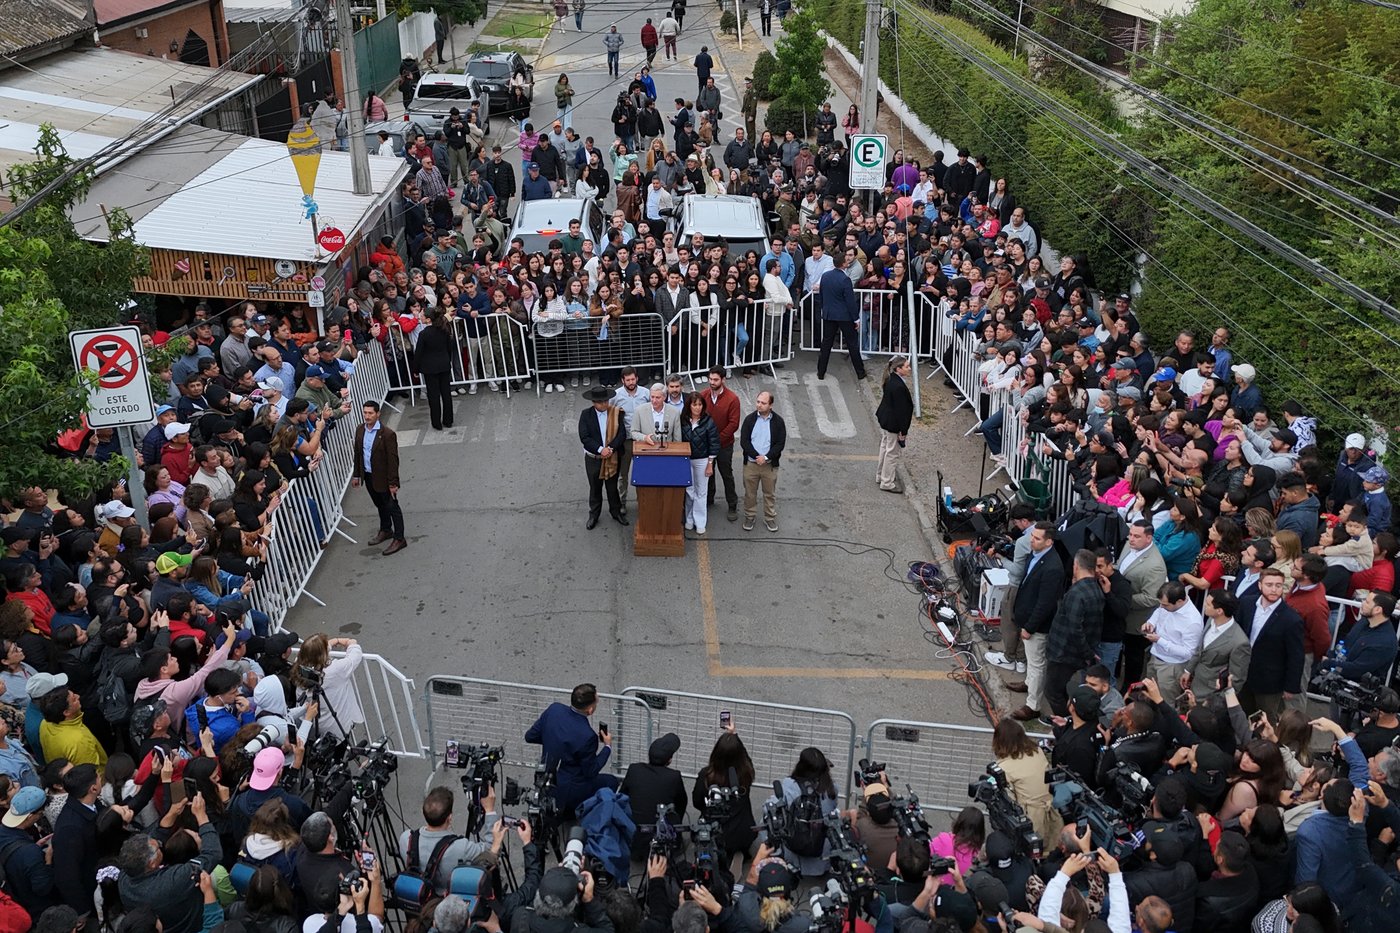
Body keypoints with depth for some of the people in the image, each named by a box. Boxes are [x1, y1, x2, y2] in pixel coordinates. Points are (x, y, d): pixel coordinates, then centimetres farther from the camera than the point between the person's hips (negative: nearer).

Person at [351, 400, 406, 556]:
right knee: (380, 505, 24)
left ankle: (399, 539, 13)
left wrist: (393, 483, -18)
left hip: (383, 477, -7)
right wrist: (356, 474, 14)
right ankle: (385, 531, 42)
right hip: (368, 476, 7)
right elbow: (357, 453, 11)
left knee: (391, 507, 3)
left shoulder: (387, 433, -22)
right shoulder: (360, 430, 0)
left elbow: (393, 459, -19)